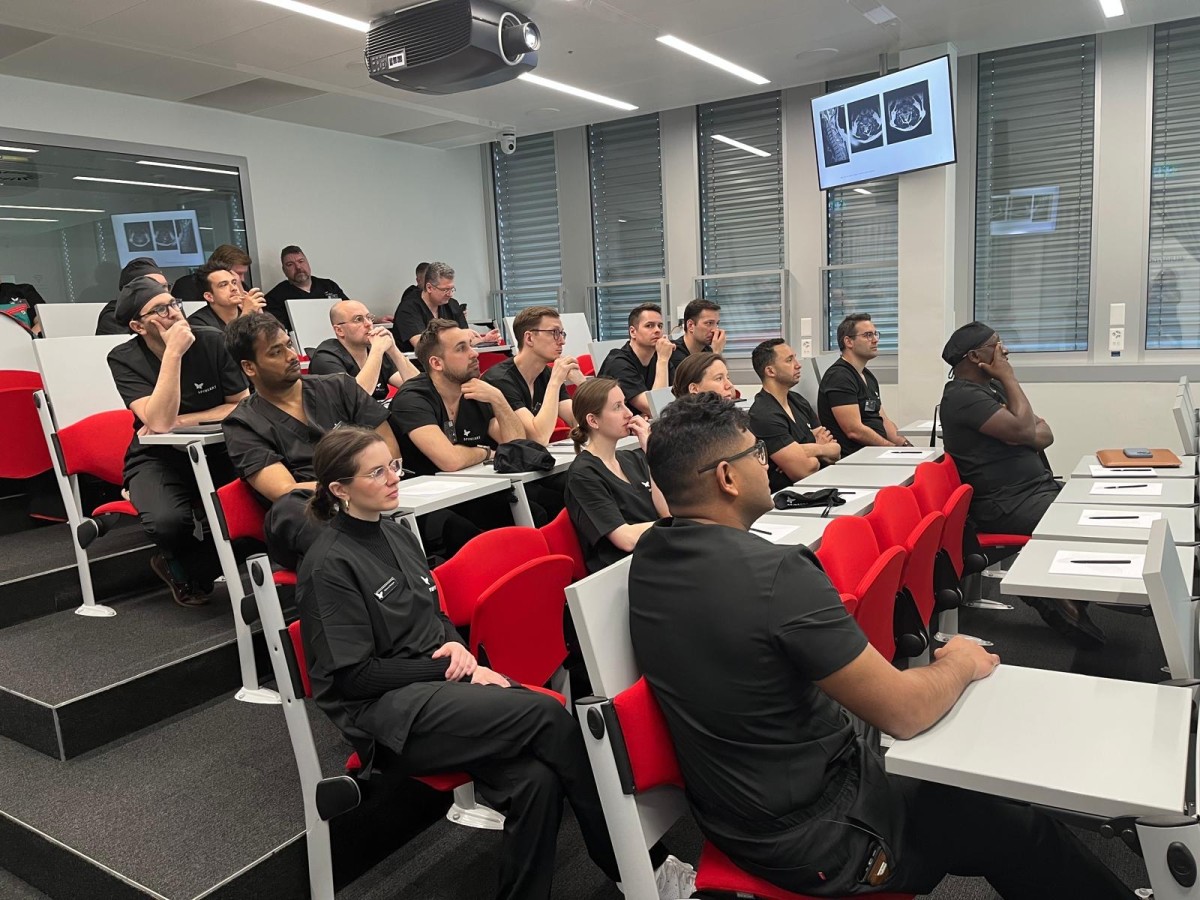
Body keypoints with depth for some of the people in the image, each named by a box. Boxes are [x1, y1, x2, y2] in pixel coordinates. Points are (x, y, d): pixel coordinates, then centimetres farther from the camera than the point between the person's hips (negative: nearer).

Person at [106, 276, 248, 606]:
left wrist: (179, 421, -12)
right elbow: (158, 422, -25)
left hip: (214, 450, 3)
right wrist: (173, 353, -27)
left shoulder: (212, 341, -4)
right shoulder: (124, 359, -10)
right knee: (168, 521, -35)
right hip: (159, 458, -2)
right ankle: (203, 565, 5)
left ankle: (183, 568, -1)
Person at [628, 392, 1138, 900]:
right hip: (812, 839, -8)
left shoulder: (647, 557, -7)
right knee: (1021, 831, 13)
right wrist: (963, 663, -5)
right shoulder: (776, 574, -32)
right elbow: (903, 713, -24)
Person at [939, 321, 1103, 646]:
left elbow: (1044, 433, 12)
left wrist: (1031, 434, -13)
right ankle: (1059, 598, 1)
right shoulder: (963, 395, -14)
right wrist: (1010, 378, -11)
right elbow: (1023, 430, -23)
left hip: (1039, 488, 10)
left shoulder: (992, 386, 16)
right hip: (1008, 505, -10)